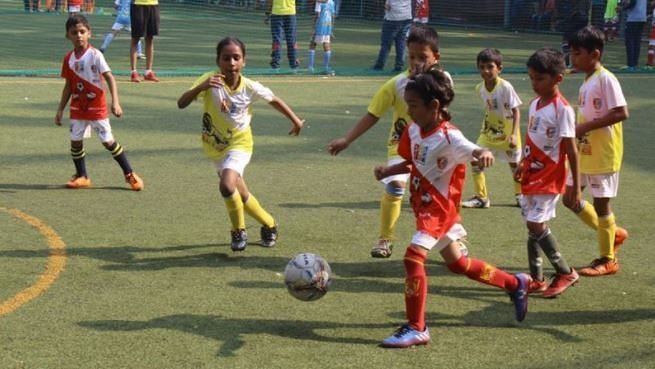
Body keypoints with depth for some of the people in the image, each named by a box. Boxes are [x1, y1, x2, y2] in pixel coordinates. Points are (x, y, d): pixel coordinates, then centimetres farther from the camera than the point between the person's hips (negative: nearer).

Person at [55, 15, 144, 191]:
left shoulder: (95, 55, -12)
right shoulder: (69, 59, 3)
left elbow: (110, 78, -16)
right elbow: (68, 86, 12)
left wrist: (115, 102, -27)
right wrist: (60, 110, 13)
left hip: (97, 107, -5)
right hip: (77, 109, 5)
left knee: (108, 141, -2)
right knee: (75, 141, 3)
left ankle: (130, 174, 10)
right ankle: (81, 177, 18)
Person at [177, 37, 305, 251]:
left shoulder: (250, 87, -18)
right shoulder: (210, 80, -21)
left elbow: (274, 100, 2)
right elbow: (181, 104, -30)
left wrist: (295, 120, 12)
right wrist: (201, 87, -46)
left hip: (239, 144, -2)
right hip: (215, 147, 2)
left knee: (227, 185, -28)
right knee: (240, 195, 15)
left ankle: (239, 231, -3)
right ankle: (269, 224, 41)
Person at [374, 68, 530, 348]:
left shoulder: (448, 137, -22)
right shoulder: (413, 131, 0)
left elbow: (473, 151, -37)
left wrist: (484, 153, -60)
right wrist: (387, 171, -2)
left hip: (439, 208, -9)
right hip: (423, 206, 9)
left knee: (414, 256, -20)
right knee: (456, 263, 20)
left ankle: (416, 328, -11)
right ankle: (515, 284, 38)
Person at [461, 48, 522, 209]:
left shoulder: (506, 87, -24)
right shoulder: (479, 88, -8)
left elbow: (516, 111, -21)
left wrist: (513, 134, -28)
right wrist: (487, 125, 7)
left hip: (507, 131, -4)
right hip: (489, 131, 4)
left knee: (514, 163, 11)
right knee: (475, 159, -6)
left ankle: (520, 194, 35)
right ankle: (481, 197, 4)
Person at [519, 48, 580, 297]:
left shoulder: (562, 109, -15)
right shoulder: (535, 104, 7)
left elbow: (571, 150, -14)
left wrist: (576, 185, -13)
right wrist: (523, 165, 23)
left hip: (550, 177, -8)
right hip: (532, 176, 8)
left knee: (536, 224, -11)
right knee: (533, 225, 9)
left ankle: (566, 272, 3)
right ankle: (536, 279, 17)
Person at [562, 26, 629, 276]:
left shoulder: (606, 79, -17)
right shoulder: (587, 81, 10)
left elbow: (621, 113, -25)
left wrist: (587, 126, -24)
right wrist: (577, 131, 6)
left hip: (602, 155, -9)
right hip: (584, 152, 9)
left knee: (601, 203, 0)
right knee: (570, 198, 12)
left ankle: (607, 260, 14)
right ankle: (613, 233, 28)